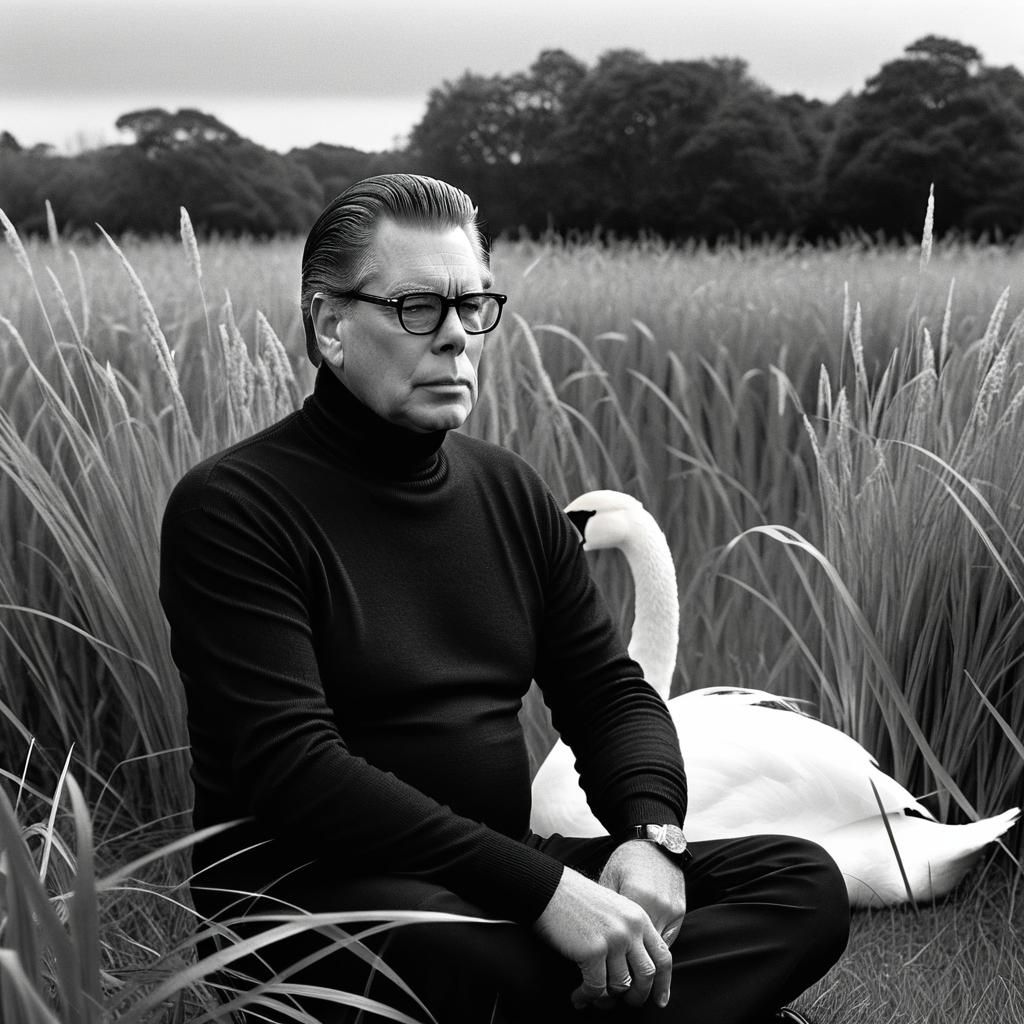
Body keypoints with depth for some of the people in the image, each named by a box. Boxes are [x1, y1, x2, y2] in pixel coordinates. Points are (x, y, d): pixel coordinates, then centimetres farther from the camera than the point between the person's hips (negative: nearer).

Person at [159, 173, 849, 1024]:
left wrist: (652, 832, -11)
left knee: (803, 883, -10)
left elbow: (608, 686, 13)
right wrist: (543, 888, -26)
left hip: (500, 868, 7)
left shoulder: (510, 492, 12)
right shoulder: (233, 507, -10)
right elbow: (293, 768, -20)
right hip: (312, 886, -7)